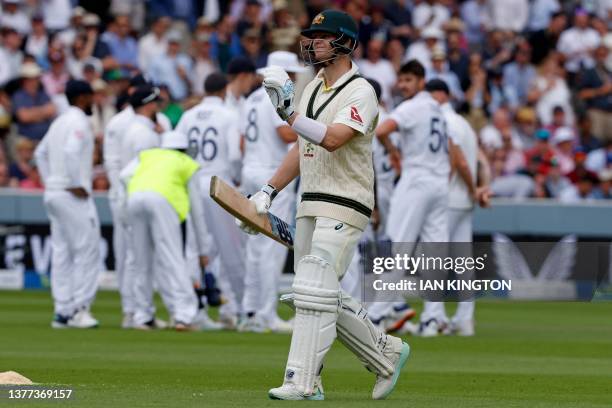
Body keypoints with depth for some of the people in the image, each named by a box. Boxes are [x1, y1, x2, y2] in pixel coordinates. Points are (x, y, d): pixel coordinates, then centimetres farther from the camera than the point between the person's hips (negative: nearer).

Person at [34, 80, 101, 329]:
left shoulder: (59, 122, 17)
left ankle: (62, 311, 9)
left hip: (53, 194, 9)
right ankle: (79, 308, -9)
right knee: (87, 251, -6)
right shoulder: (79, 122, -11)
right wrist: (76, 185, -20)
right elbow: (71, 152, -26)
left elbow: (40, 153, 25)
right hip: (73, 196, -9)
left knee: (62, 253, 9)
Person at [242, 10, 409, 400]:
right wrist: (268, 191, 16)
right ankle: (387, 354, 24)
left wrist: (288, 109, -33)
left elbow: (332, 139, -28)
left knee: (314, 291, -14)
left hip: (344, 207, -9)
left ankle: (302, 382, -14)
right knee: (325, 296, 11)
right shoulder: (313, 89, 15)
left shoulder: (360, 93, -12)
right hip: (311, 206, 9)